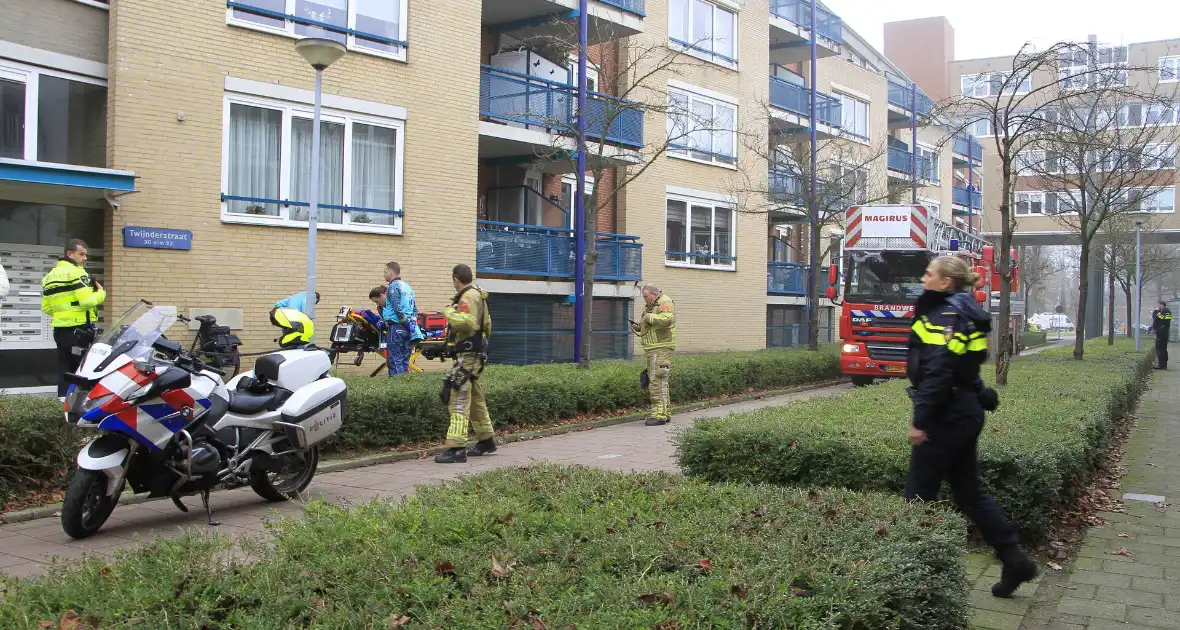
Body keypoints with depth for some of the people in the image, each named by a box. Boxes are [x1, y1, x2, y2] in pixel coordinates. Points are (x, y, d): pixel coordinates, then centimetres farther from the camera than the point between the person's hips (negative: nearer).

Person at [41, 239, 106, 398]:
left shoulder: (49, 276, 16)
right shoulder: (76, 272, -10)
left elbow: (46, 308, 16)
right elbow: (88, 301, -20)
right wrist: (101, 293, -3)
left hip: (60, 329, 8)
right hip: (80, 329, -8)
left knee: (65, 370, 9)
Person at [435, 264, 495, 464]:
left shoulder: (468, 296, -13)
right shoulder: (477, 294, 18)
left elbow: (466, 322, -28)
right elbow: (486, 324, 27)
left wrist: (449, 312, -15)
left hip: (468, 355, -10)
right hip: (477, 353, 10)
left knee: (459, 401, -12)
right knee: (476, 399, 19)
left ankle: (456, 448, -16)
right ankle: (486, 440, 28)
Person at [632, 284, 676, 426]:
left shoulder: (665, 302, -10)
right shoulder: (650, 305, 19)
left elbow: (667, 319, -29)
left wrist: (648, 317, -21)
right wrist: (638, 326, 7)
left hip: (661, 348, -10)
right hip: (652, 349, 10)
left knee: (657, 381, -13)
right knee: (659, 381, 14)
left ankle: (659, 414, -13)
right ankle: (665, 413, 20)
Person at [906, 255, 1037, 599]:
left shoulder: (945, 316, -15)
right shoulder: (960, 312, 14)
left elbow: (938, 372, -25)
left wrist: (920, 420, -24)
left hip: (946, 416, -10)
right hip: (966, 412, 10)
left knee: (919, 494, 1)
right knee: (969, 493, 16)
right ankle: (1015, 560, 17)